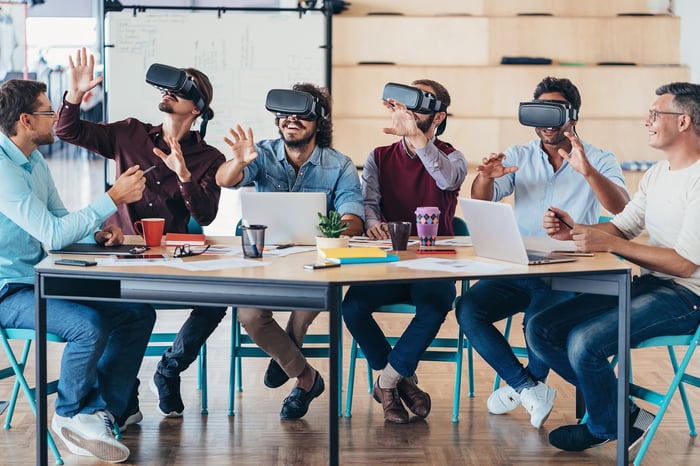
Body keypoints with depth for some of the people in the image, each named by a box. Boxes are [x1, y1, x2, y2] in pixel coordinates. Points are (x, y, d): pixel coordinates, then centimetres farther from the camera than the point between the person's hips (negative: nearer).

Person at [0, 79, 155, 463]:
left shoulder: (35, 162, 11)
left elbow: (61, 219, 18)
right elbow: (53, 235, -26)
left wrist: (98, 232, -3)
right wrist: (113, 199, -23)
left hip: (43, 280, 10)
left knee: (138, 313, 0)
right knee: (89, 325, -32)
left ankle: (99, 412, -3)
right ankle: (72, 415, -6)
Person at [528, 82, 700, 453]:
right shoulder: (657, 174, 15)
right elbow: (621, 226, 14)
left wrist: (608, 244, -23)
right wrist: (575, 231, -6)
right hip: (647, 284, 9)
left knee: (584, 341, -28)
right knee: (541, 330, -5)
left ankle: (608, 426, 2)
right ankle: (624, 413, 4)